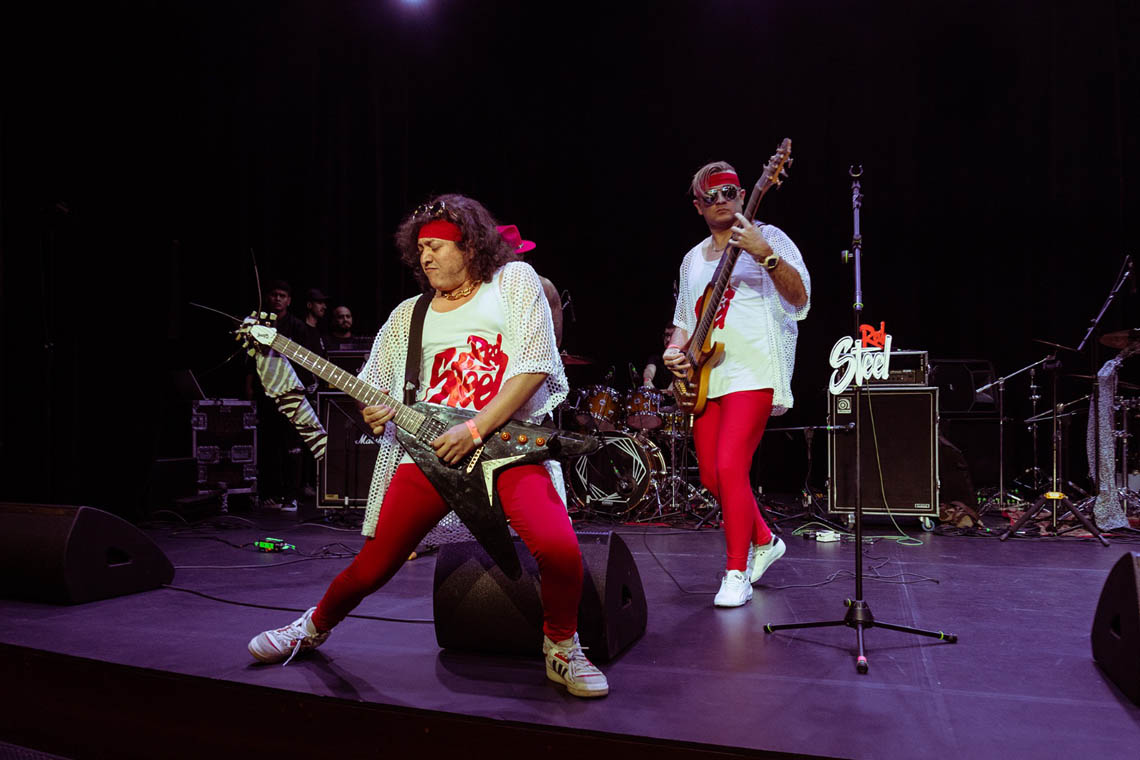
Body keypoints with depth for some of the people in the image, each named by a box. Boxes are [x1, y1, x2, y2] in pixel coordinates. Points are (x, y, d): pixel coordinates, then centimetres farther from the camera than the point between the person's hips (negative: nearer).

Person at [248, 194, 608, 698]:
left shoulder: (513, 280, 5)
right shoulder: (409, 315, 17)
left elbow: (535, 365, -6)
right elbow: (372, 389, 24)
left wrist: (475, 430, -13)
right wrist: (373, 414, -1)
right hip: (429, 448, 3)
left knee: (559, 548, -26)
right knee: (372, 567, 2)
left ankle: (561, 648, 3)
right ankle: (314, 628, 35)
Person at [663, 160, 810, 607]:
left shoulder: (767, 237, 0)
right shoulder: (693, 260, 18)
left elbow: (799, 297, -13)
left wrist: (766, 256, -29)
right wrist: (676, 349, 4)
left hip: (753, 374, -7)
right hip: (706, 379, 7)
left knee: (729, 467, -17)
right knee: (711, 477, 9)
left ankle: (737, 574, -4)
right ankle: (764, 541, 33)